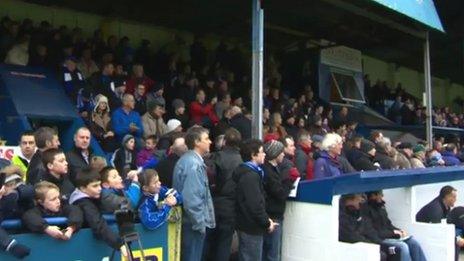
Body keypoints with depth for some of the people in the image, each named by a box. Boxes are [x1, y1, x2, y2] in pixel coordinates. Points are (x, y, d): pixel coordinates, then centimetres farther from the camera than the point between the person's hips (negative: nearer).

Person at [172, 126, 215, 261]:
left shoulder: (187, 159, 11)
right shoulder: (194, 164, -22)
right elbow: (191, 199, -26)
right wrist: (199, 223, -18)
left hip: (189, 220, 10)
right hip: (194, 223, -10)